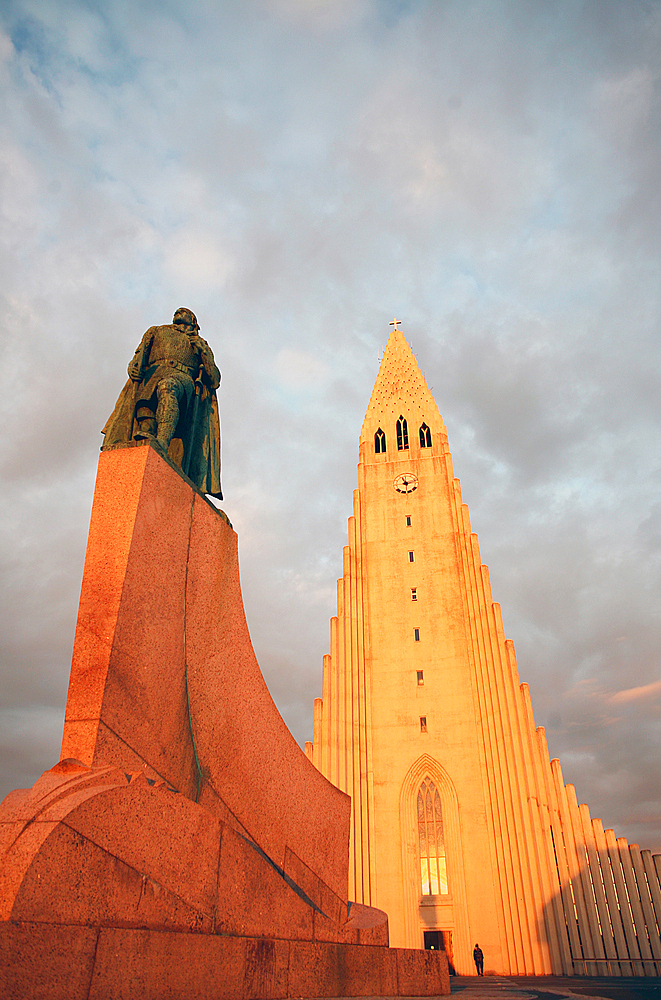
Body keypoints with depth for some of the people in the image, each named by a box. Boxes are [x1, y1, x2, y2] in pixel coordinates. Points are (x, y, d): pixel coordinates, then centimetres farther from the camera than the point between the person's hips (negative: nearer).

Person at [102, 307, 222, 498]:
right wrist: (133, 367, 1)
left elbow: (214, 381, 21)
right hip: (152, 375, 4)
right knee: (145, 423, -26)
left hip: (182, 378, -3)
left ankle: (161, 443, -59)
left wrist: (203, 351, 9)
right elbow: (139, 355, 24)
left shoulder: (201, 345, 33)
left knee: (167, 387, -40)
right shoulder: (157, 332, 38)